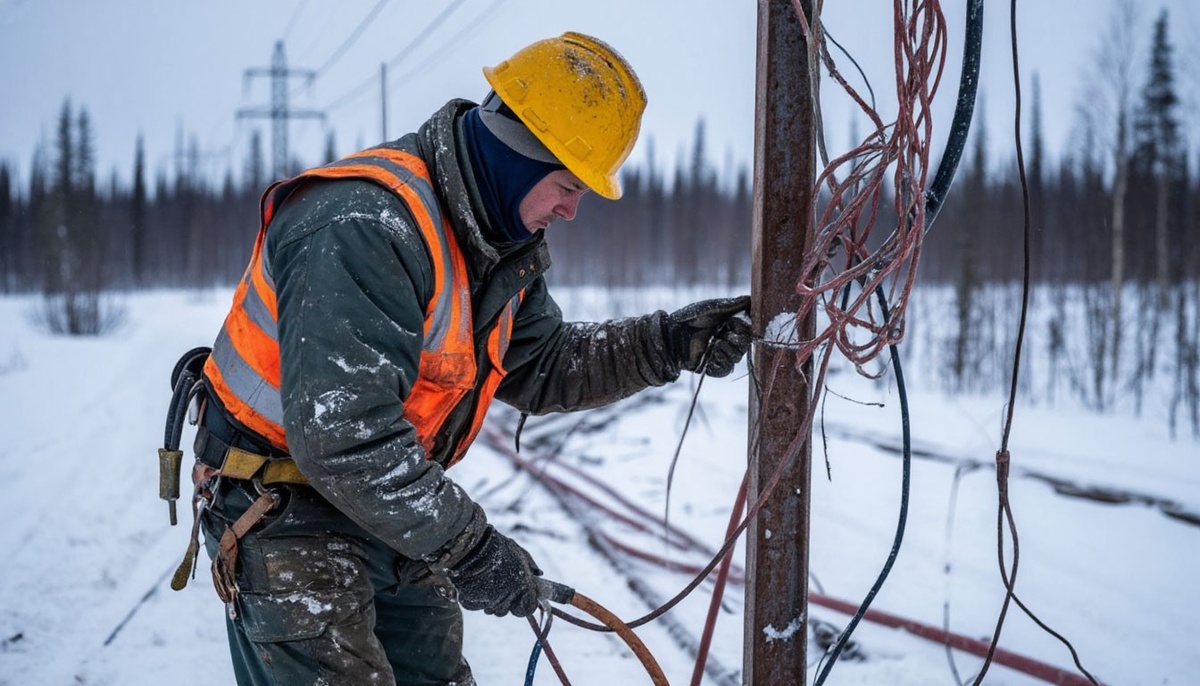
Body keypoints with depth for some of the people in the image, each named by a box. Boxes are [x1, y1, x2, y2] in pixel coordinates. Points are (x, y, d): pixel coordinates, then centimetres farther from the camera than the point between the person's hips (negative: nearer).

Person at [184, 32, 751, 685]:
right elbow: (342, 435, -34)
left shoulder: (498, 243, 3)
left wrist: (667, 345, -4)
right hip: (281, 509, -9)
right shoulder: (360, 227, -30)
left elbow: (540, 366, 11)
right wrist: (466, 548, -26)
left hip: (390, 509, 9)